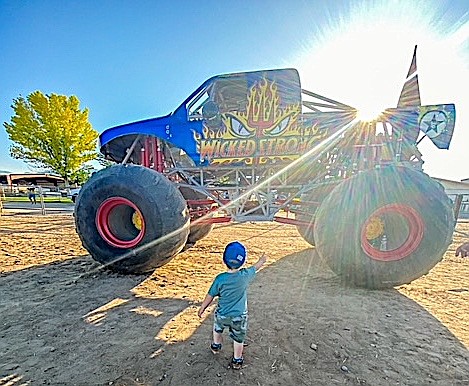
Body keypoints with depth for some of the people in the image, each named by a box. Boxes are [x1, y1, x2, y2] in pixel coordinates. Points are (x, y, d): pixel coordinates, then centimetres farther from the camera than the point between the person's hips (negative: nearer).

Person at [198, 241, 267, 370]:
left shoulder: (220, 279, -24)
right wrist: (262, 260, 20)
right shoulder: (245, 275, -21)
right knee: (238, 339, 22)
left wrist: (202, 308, 4)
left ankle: (216, 346, 54)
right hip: (239, 316, 0)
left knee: (217, 330, 32)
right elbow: (256, 267, -1)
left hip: (222, 315, 1)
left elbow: (210, 296, -13)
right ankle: (237, 361, 38)